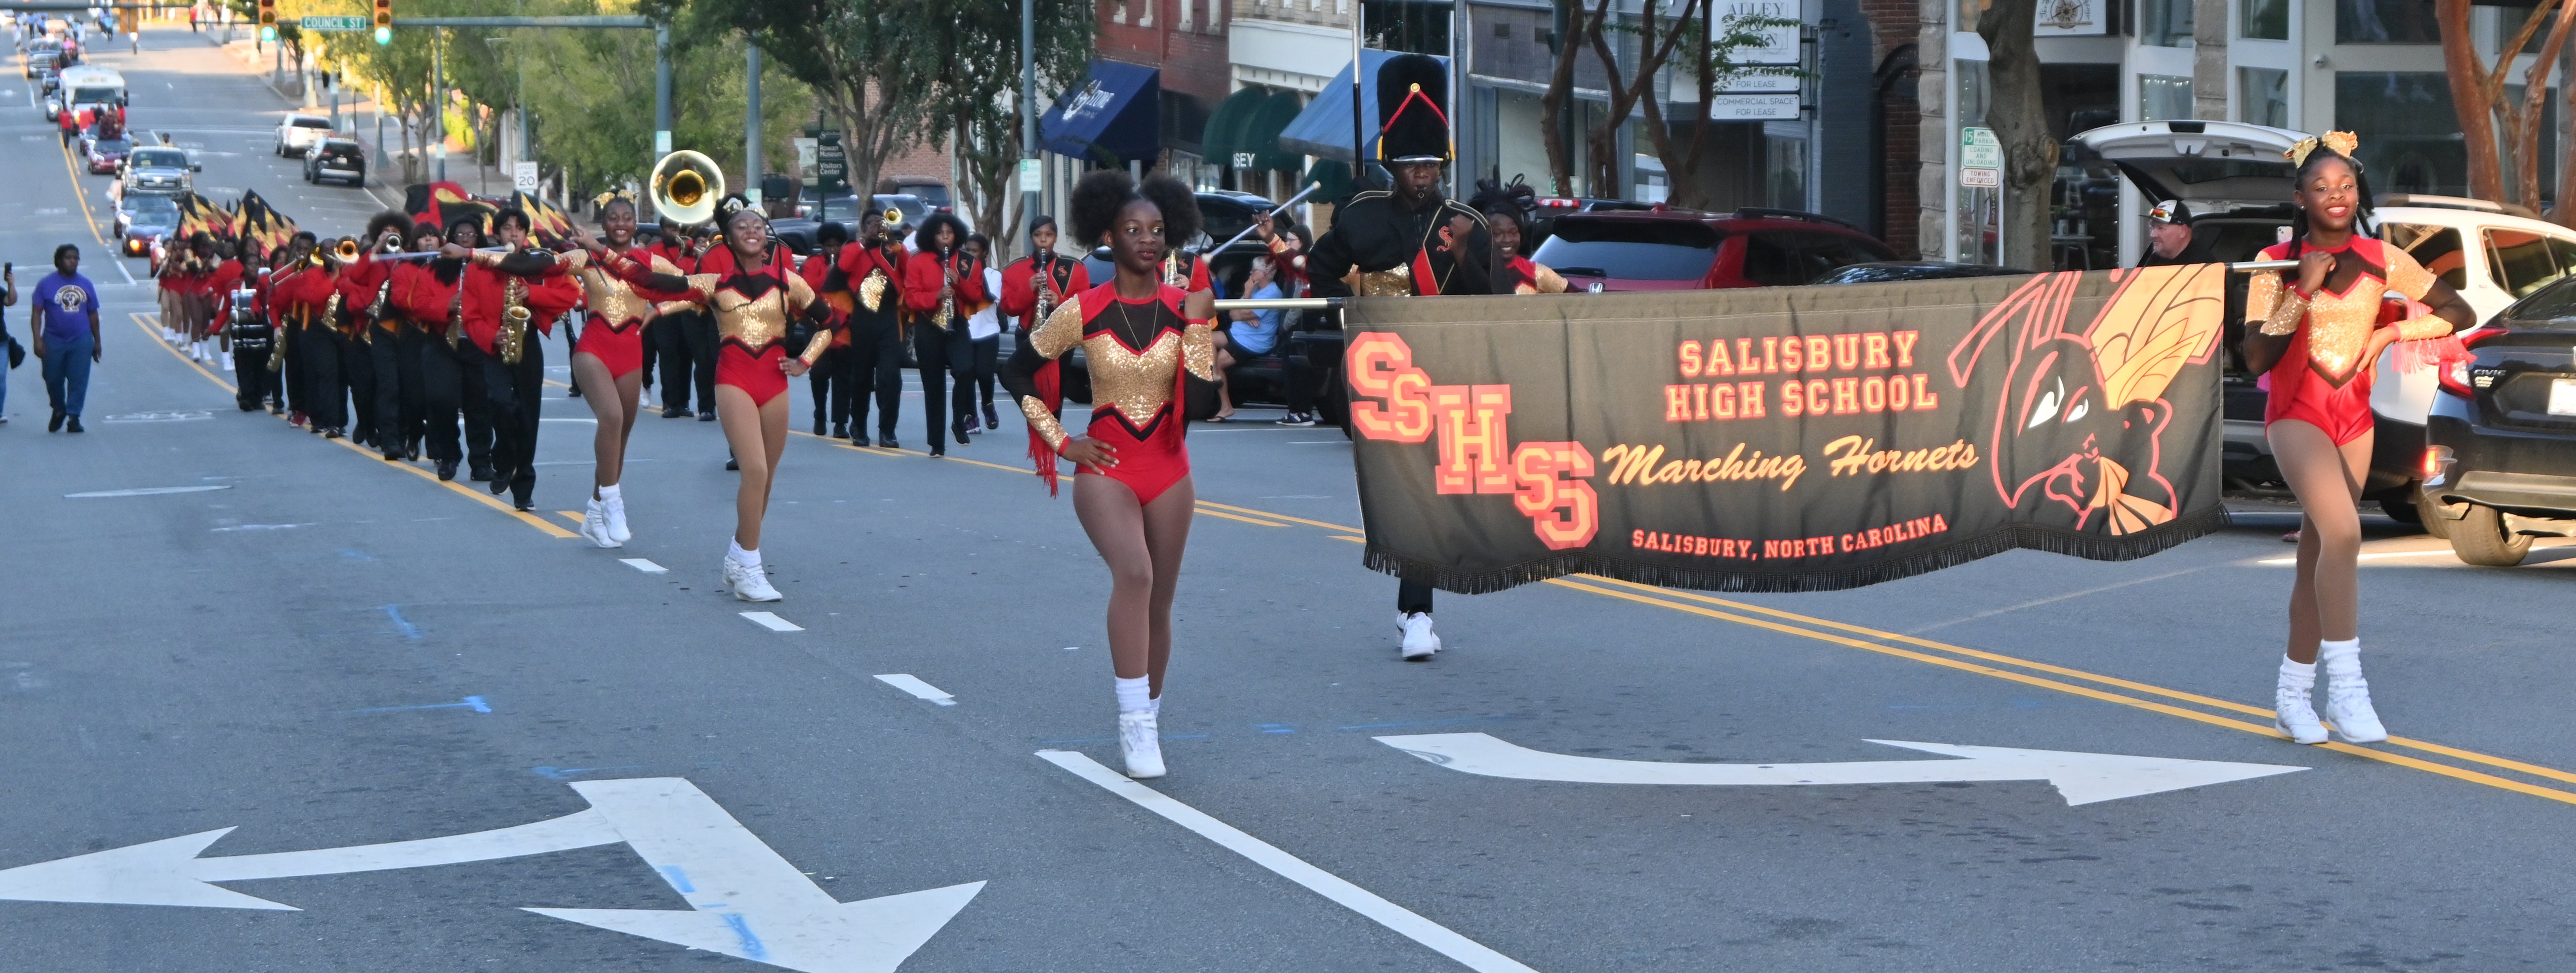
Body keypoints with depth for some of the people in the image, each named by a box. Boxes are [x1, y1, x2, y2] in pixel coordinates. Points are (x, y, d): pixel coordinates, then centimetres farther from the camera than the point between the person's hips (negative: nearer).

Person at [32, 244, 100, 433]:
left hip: (81, 341, 1)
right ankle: (59, 411, 31)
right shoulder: (46, 284, -1)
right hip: (54, 340, -1)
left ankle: (73, 417, -1)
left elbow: (93, 315, 15)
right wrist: (38, 340, -13)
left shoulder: (86, 285, 8)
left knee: (79, 380, -5)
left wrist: (97, 342, 15)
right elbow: (37, 314, -4)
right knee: (53, 380, 8)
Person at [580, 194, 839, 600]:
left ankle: (738, 562, 24)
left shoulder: (786, 279, 5)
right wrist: (600, 251, -6)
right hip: (734, 379, -3)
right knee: (755, 470, -17)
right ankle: (748, 569, -12)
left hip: (774, 380, 3)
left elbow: (827, 321, 14)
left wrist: (805, 361, 3)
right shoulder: (716, 280, 1)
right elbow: (654, 281, -4)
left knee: (765, 478, 8)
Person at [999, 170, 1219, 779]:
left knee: (1159, 602, 10)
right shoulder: (1083, 312, -5)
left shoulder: (1184, 307, 0)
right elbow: (1018, 372, 5)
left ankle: (1147, 723, 28)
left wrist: (1200, 324, -17)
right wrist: (1059, 441, -1)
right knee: (1134, 573, -27)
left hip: (1168, 467, 3)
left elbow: (1199, 391, -9)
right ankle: (1136, 724, -29)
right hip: (1106, 466, -3)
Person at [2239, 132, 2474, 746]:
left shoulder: (2383, 261, 3)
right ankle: (2344, 686, -27)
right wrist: (2304, 291, -17)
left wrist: (2390, 333, -3)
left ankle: (2292, 698, 19)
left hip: (2354, 419, 4)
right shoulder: (2276, 265, -4)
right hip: (2296, 414, -4)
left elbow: (2460, 314, 9)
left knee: (2318, 556, 9)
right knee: (2342, 532, -26)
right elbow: (2256, 357, -12)